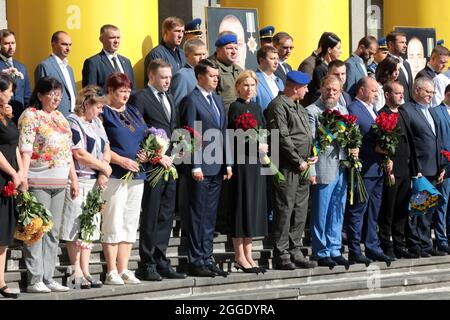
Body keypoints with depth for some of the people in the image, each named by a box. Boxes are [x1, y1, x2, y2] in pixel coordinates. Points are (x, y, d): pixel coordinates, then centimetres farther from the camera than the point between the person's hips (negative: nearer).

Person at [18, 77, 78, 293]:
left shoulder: (60, 117, 19)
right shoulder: (30, 115, -4)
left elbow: (68, 151, 22)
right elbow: (25, 149, -12)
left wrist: (73, 178, 17)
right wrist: (23, 178, -20)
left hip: (59, 183, 8)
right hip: (37, 183, -8)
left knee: (53, 233, 8)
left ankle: (48, 279, 12)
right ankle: (34, 280, -6)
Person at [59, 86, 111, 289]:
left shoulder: (96, 123, 16)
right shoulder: (72, 122, -9)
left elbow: (106, 150, 13)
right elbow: (79, 154, -16)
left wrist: (103, 175, -3)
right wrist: (105, 168, -7)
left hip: (95, 182, 8)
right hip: (78, 182, -8)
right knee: (75, 228, -3)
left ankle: (85, 272, 12)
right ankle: (77, 273, 1)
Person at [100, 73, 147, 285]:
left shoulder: (133, 112, 18)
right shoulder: (102, 113, -4)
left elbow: (146, 139, 23)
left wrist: (146, 153, 2)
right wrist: (121, 160, -18)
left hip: (136, 174, 7)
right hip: (114, 175, -7)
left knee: (130, 224, 7)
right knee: (113, 223, -6)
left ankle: (123, 270, 12)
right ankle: (112, 272, -2)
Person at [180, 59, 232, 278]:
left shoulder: (217, 100, 17)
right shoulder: (192, 100, -7)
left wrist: (227, 163, 13)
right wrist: (195, 166, -16)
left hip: (217, 168, 7)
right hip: (201, 168, -7)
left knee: (210, 216, 10)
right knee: (198, 216, -3)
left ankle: (207, 259, 15)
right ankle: (196, 262, 1)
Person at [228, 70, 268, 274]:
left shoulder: (256, 108, 16)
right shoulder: (236, 107, -6)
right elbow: (235, 137, -14)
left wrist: (264, 151, 0)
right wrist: (257, 146, -13)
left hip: (256, 162, 7)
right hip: (241, 161, -7)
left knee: (255, 206, 8)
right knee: (242, 205, -4)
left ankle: (248, 255, 13)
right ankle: (240, 257, 1)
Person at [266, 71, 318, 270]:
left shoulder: (299, 108, 19)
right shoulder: (278, 106, -11)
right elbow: (282, 137, -17)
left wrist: (310, 157, 9)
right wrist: (298, 161, -15)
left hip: (302, 168, 9)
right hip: (287, 168, -9)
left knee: (300, 211, 11)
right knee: (284, 210, -6)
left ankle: (295, 252, 17)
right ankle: (281, 256, -2)